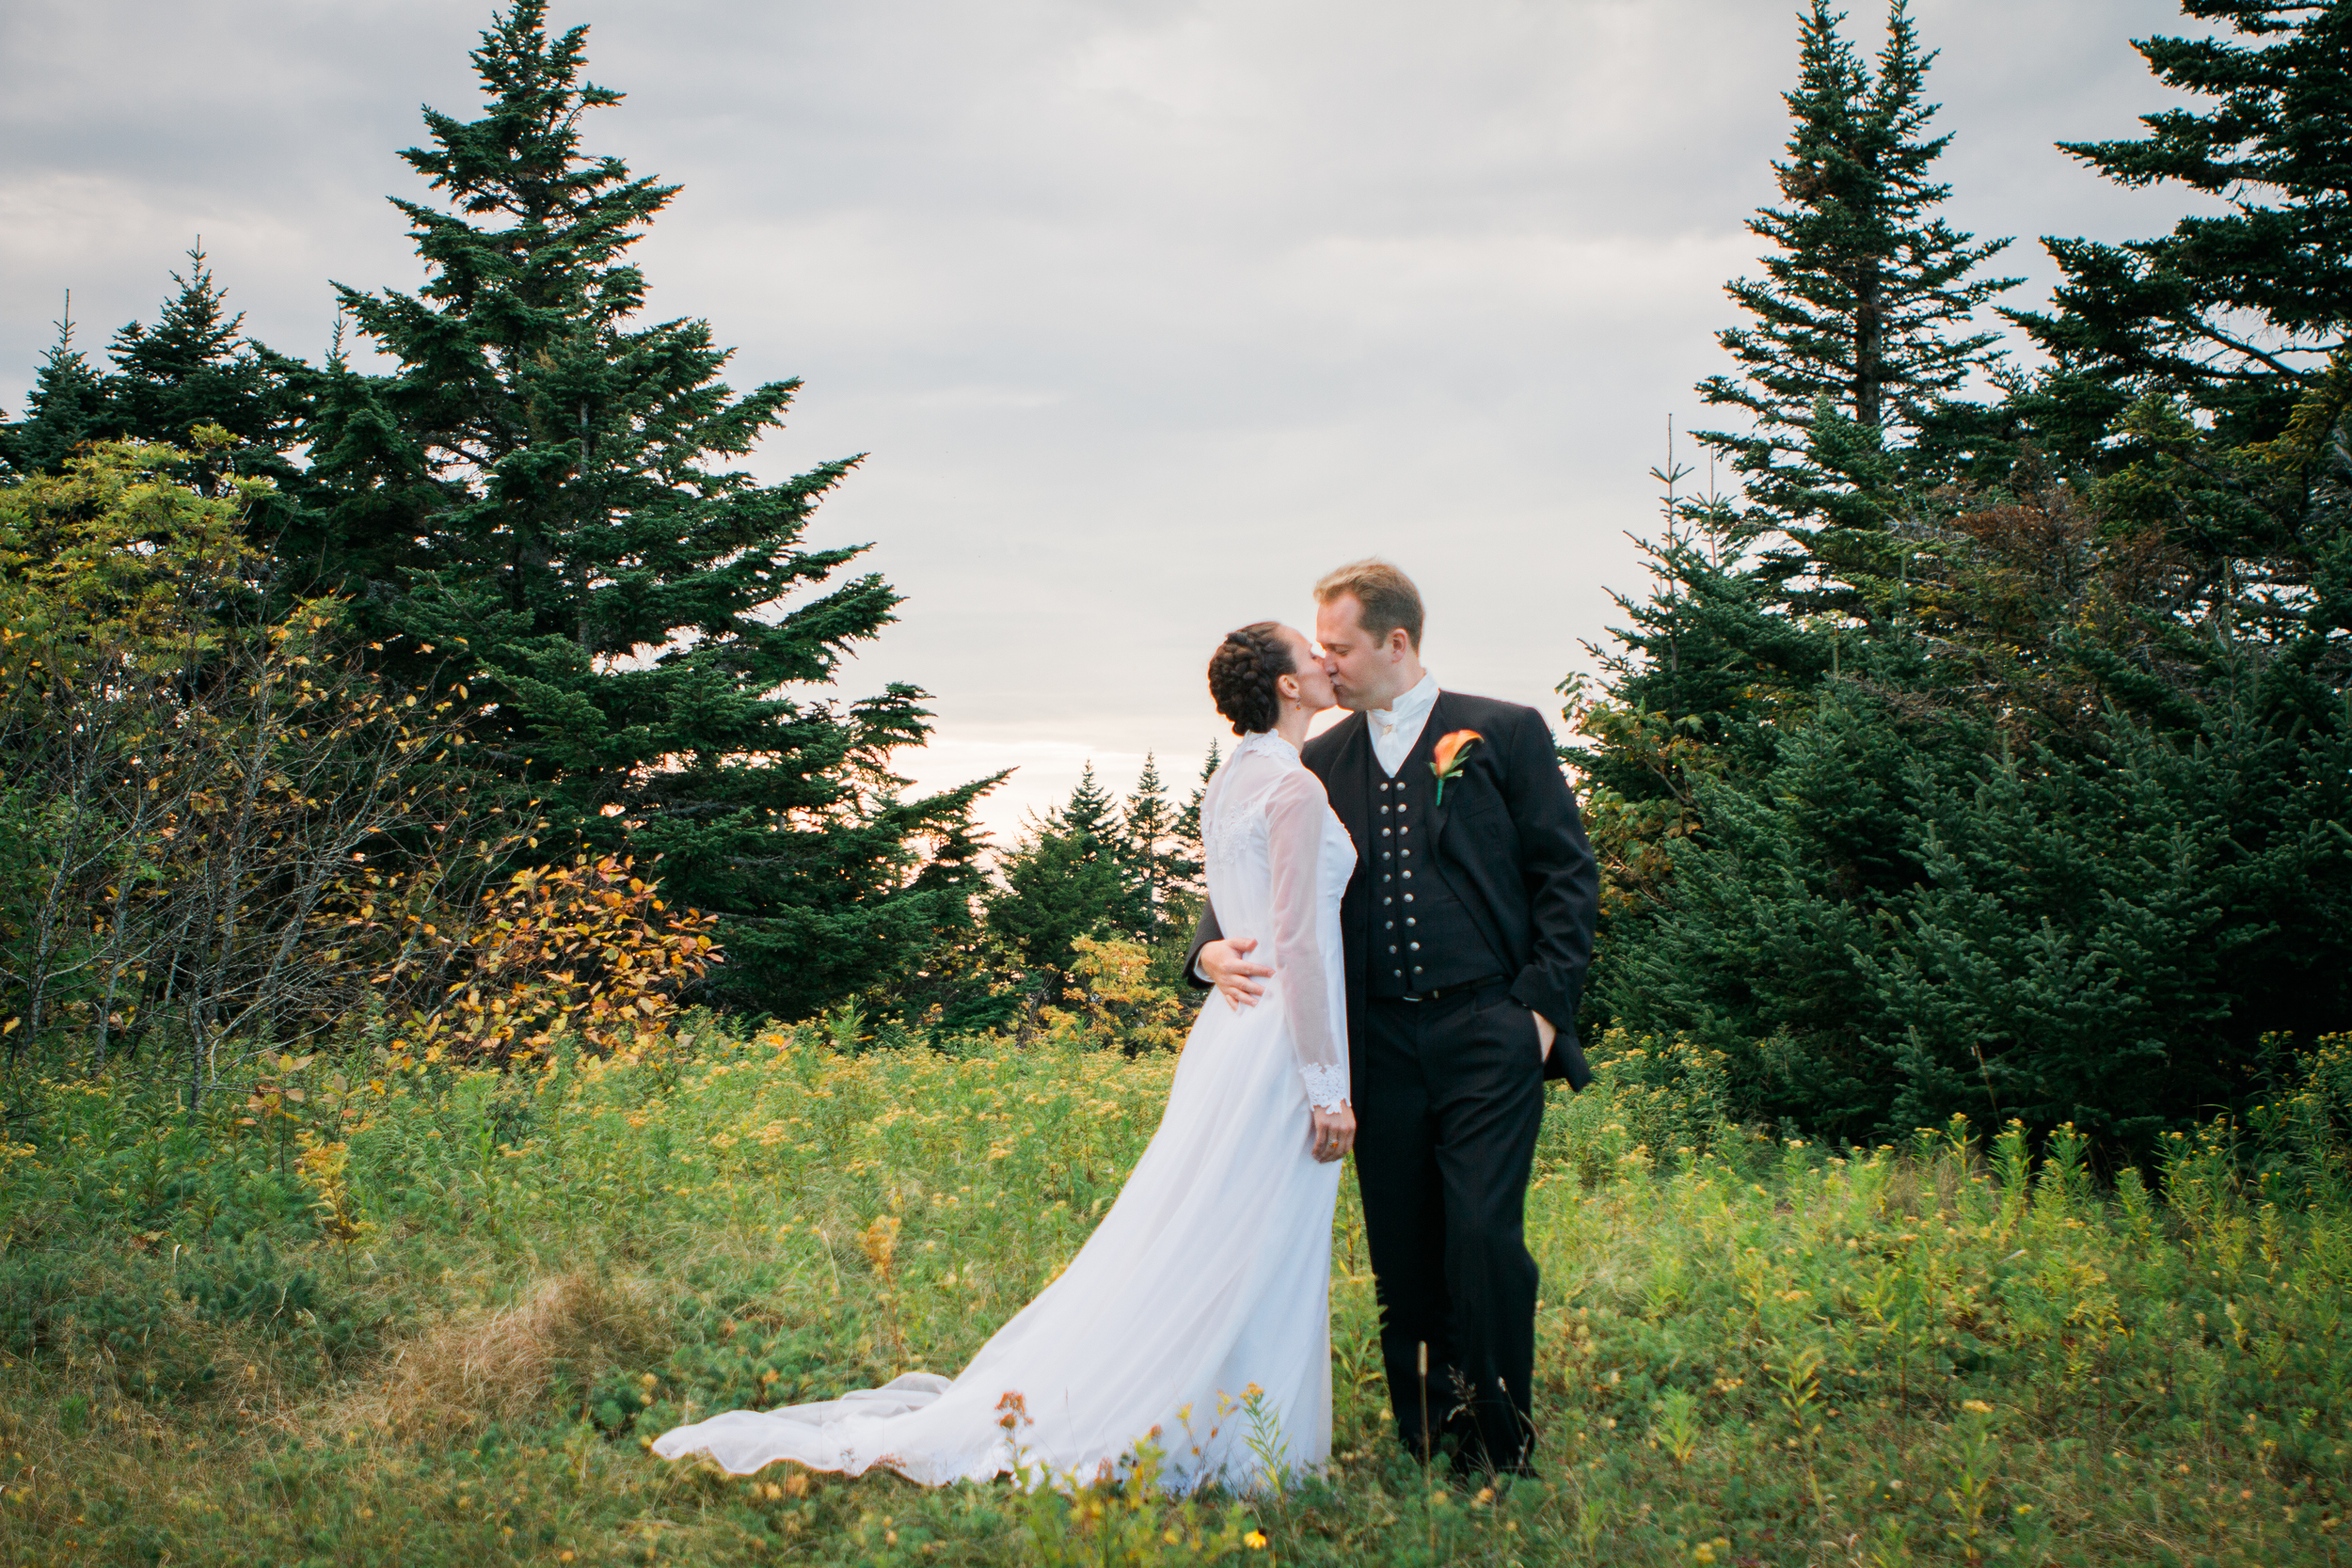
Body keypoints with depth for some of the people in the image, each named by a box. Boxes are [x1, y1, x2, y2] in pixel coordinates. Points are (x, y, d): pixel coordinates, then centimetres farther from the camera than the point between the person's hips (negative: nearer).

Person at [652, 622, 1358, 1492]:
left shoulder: (1228, 783, 16)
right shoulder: (1295, 787, -14)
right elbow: (1299, 942, -18)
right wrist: (1327, 1086, -17)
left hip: (1230, 1027, 9)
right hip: (1282, 1045, -9)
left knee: (1175, 1244, 10)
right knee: (1251, 1264, -4)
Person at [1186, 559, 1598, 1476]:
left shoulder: (1506, 736, 4)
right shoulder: (1321, 764, 13)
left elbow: (1567, 877, 3)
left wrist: (1543, 1006, -5)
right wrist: (1214, 949, -7)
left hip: (1487, 1032, -4)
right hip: (1382, 1045, 4)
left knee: (1484, 1237, -12)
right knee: (1402, 1258, 5)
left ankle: (1501, 1455, 3)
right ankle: (1424, 1454, 15)